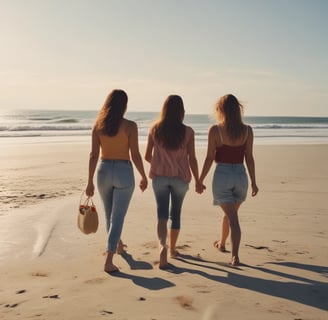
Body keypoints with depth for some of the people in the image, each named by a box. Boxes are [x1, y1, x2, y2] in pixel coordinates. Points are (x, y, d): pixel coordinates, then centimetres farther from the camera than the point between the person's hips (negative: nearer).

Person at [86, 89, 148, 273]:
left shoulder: (98, 125, -1)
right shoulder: (130, 126, -10)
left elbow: (94, 155, -2)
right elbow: (135, 155, -10)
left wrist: (90, 182, 2)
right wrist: (144, 177, 3)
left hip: (104, 171, 4)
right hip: (124, 172, -4)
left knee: (110, 214, 23)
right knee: (117, 217, 1)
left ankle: (117, 245, 45)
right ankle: (109, 261, -5)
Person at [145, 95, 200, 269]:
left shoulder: (155, 129, -3)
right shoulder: (187, 132, -8)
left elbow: (147, 156, 2)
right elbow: (192, 159, -6)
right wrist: (197, 180, 5)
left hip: (160, 176, 0)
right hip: (181, 177, 0)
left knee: (162, 214, 2)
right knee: (176, 214, 15)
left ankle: (163, 246, -22)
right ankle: (172, 249, 29)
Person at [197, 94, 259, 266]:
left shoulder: (215, 130, -8)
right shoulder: (247, 130, 0)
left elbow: (209, 158, -7)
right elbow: (249, 158, 1)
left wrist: (200, 180, 3)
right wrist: (253, 182, 10)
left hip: (222, 175, -3)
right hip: (241, 175, 3)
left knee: (232, 217, 4)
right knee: (230, 213, 22)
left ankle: (235, 256, 4)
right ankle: (222, 243, 34)